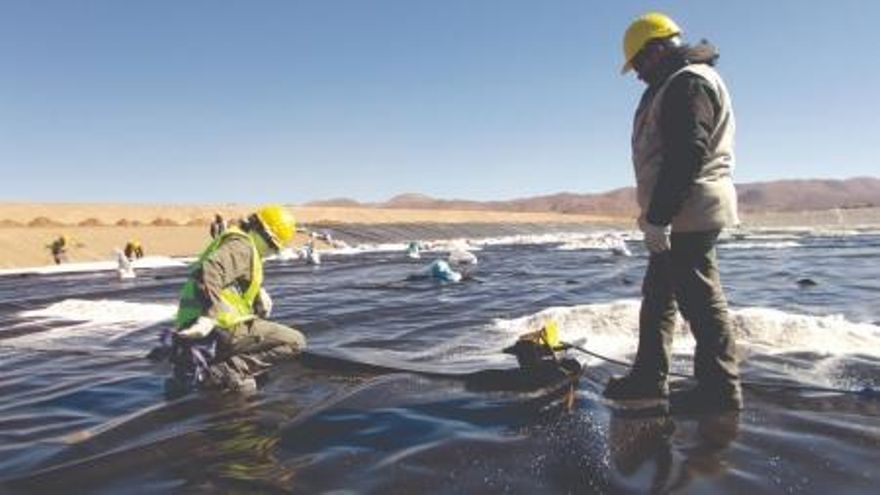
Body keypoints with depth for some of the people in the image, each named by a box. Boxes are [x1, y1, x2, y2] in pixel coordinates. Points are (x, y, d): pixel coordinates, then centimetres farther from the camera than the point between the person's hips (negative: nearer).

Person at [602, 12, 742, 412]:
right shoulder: (674, 85, 21)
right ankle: (648, 379, 23)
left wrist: (658, 217, -24)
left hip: (689, 215, -11)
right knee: (658, 293, 14)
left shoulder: (688, 82, -13)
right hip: (679, 216, 11)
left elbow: (686, 156, -24)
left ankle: (721, 390, 7)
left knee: (700, 299, -4)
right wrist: (655, 214, 20)